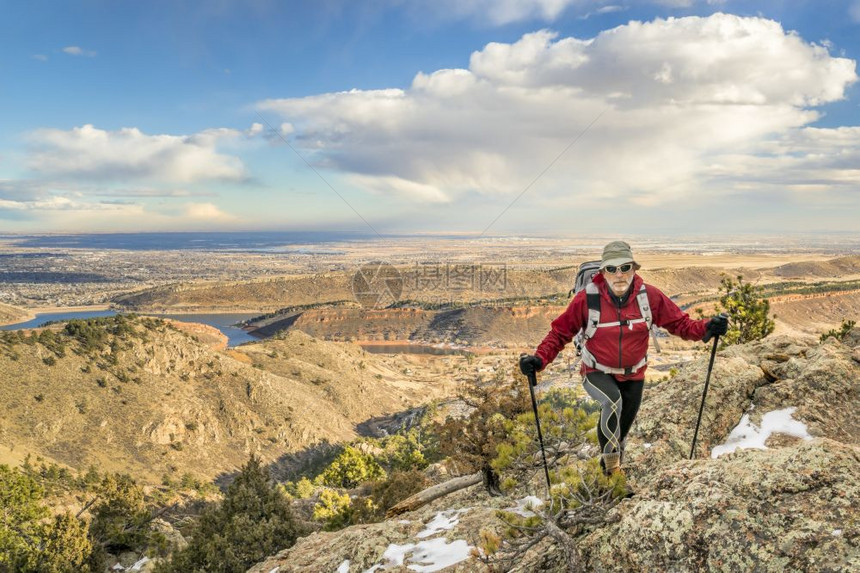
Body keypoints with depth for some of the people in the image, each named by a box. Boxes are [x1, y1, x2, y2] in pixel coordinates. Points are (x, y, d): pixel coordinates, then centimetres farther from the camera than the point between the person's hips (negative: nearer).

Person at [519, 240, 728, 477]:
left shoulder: (649, 296, -16)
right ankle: (610, 457, -14)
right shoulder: (587, 298, -22)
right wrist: (540, 358, -31)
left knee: (622, 428, 19)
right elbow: (560, 332, -16)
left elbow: (679, 322, -9)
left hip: (634, 375, 4)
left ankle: (611, 466, 50)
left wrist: (705, 329, -29)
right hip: (598, 373, -3)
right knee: (613, 401, -36)